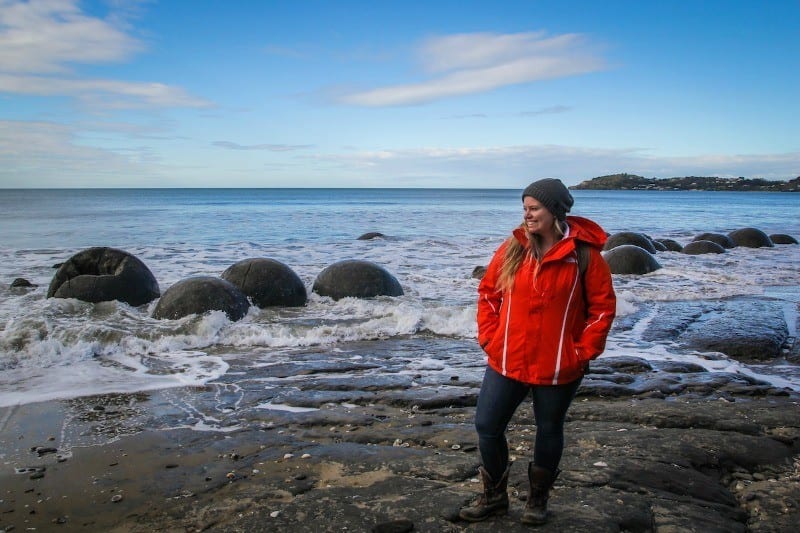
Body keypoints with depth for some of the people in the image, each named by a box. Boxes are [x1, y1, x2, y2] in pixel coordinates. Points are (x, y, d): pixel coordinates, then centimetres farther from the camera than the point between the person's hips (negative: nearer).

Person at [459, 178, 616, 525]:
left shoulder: (584, 254, -10)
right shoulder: (512, 248, -1)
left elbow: (603, 306, -5)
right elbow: (488, 293, 7)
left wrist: (583, 351, -8)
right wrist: (489, 337, -1)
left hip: (559, 367, -3)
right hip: (506, 362, 3)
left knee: (549, 431, 14)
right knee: (487, 425, 5)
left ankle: (537, 500, 36)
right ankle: (494, 497, 27)